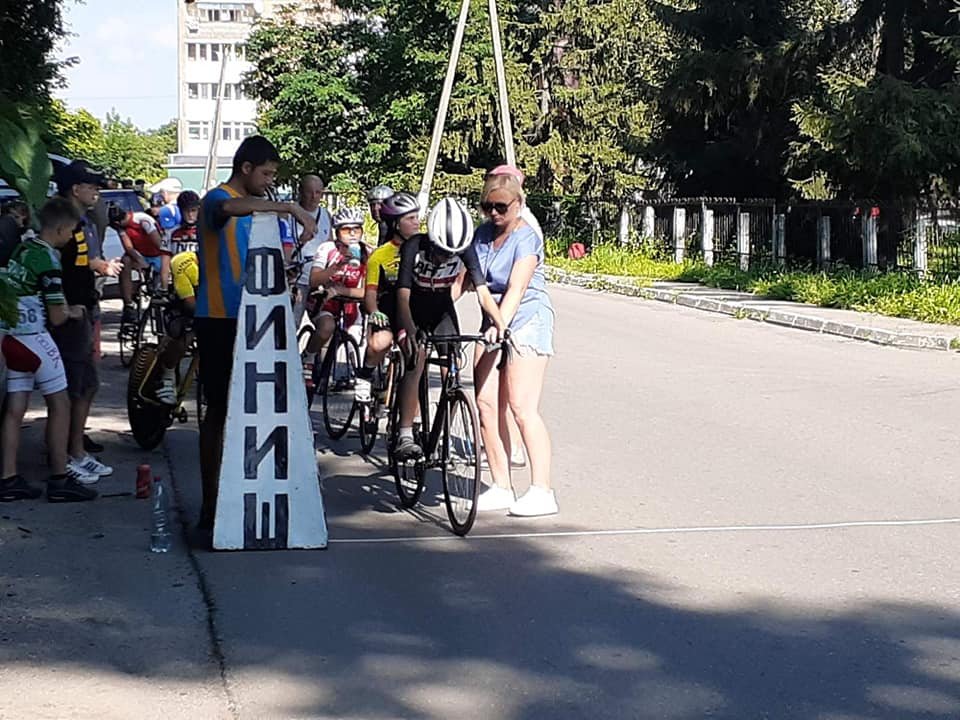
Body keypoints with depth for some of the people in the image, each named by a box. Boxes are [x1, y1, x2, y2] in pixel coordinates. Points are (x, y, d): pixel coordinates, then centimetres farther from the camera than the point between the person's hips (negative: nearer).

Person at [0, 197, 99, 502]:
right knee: (60, 405, 1)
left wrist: (65, 307, 14)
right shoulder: (48, 260, -16)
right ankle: (59, 480, 3)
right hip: (35, 339, -8)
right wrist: (72, 313, 7)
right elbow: (56, 317, -14)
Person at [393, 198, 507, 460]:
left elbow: (483, 291, -30)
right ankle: (405, 437, -24)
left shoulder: (465, 249, -24)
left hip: (442, 310, 3)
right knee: (415, 361, -24)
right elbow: (403, 295, -35)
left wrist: (499, 322, -48)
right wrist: (410, 332, -50)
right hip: (413, 309, -3)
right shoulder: (414, 247, -30)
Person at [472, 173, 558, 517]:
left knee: (523, 408, -13)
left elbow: (516, 288, -26)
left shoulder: (526, 238, -14)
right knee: (486, 404, 0)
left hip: (527, 321, -7)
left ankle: (542, 492, -12)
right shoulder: (483, 234, 7)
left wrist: (501, 325, -38)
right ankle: (501, 488, 7)